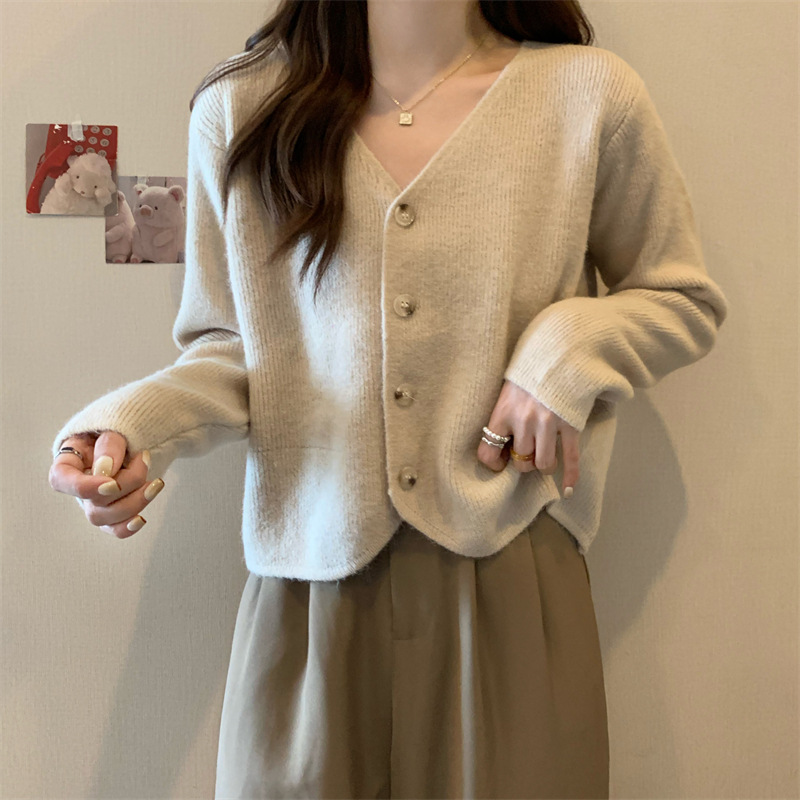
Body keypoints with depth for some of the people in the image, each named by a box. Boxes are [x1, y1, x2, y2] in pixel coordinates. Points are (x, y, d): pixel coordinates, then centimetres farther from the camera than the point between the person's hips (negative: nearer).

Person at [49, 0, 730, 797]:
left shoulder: (587, 94, -1)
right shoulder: (240, 105, 3)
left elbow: (685, 297, 9)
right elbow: (227, 348, 7)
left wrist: (573, 345, -10)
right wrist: (130, 425, -13)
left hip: (510, 571, 0)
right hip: (312, 575, 1)